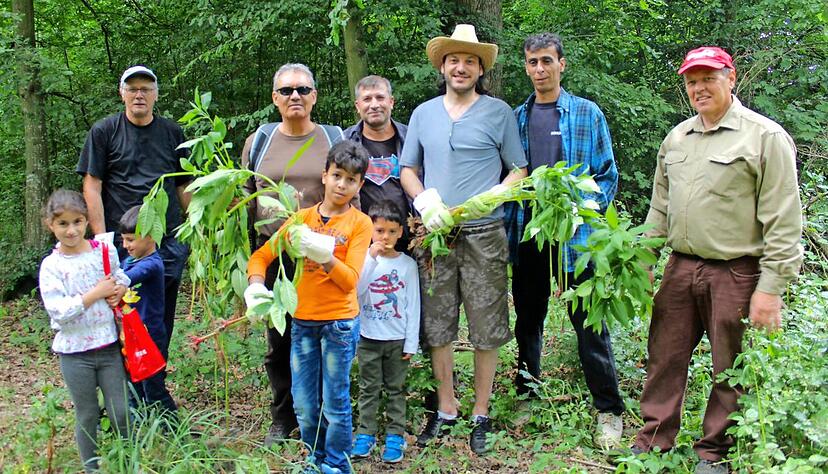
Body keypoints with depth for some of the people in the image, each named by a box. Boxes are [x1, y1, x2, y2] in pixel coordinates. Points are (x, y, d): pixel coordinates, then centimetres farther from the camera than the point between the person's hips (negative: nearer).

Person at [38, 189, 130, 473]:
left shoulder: (104, 251, -1)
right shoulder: (51, 266, -10)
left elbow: (122, 280, 15)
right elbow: (58, 311, -19)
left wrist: (119, 290, -7)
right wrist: (96, 293, -20)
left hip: (109, 345, 2)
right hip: (74, 351, -2)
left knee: (120, 413, 7)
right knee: (87, 417, 11)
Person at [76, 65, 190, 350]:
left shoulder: (172, 133, 11)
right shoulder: (103, 132, 2)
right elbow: (92, 188, -1)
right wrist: (101, 239, -9)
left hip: (169, 241, 3)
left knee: (163, 320, 7)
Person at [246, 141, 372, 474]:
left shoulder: (359, 223, -5)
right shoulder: (302, 217, 5)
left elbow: (350, 281, -14)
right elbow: (261, 256, 5)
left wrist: (325, 257, -31)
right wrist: (255, 285, -14)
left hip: (338, 323, -4)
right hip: (302, 322, 4)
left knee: (335, 405, 4)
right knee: (304, 406, 12)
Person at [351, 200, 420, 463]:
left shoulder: (408, 264, -3)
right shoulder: (364, 257, -3)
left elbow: (413, 306, -1)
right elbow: (356, 290, -18)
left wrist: (411, 342, -3)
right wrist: (371, 257, -22)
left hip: (397, 339, 0)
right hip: (369, 337, 0)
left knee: (396, 389, 9)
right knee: (369, 389, 9)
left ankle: (395, 435, 17)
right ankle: (366, 433, 19)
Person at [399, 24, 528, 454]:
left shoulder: (499, 112, 3)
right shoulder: (423, 113, 12)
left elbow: (518, 171, 4)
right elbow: (407, 169, 15)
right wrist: (425, 202, -6)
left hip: (483, 236, -3)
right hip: (435, 235, 3)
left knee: (486, 330, 1)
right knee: (437, 327, 8)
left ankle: (481, 414, 15)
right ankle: (445, 410, 22)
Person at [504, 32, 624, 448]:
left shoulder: (587, 114, 2)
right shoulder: (517, 117, 10)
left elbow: (607, 175, 2)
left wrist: (585, 209, -14)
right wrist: (508, 226, 2)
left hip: (574, 235, -3)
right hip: (527, 233, 3)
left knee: (588, 321, -1)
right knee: (528, 317, 13)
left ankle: (609, 411, 10)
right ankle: (527, 394, 29)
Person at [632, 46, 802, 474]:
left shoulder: (766, 137, -6)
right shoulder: (676, 138, 13)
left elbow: (783, 222, -9)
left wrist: (771, 287, -13)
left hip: (736, 274, -5)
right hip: (680, 268, 5)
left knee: (731, 370, 6)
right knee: (665, 358, 10)